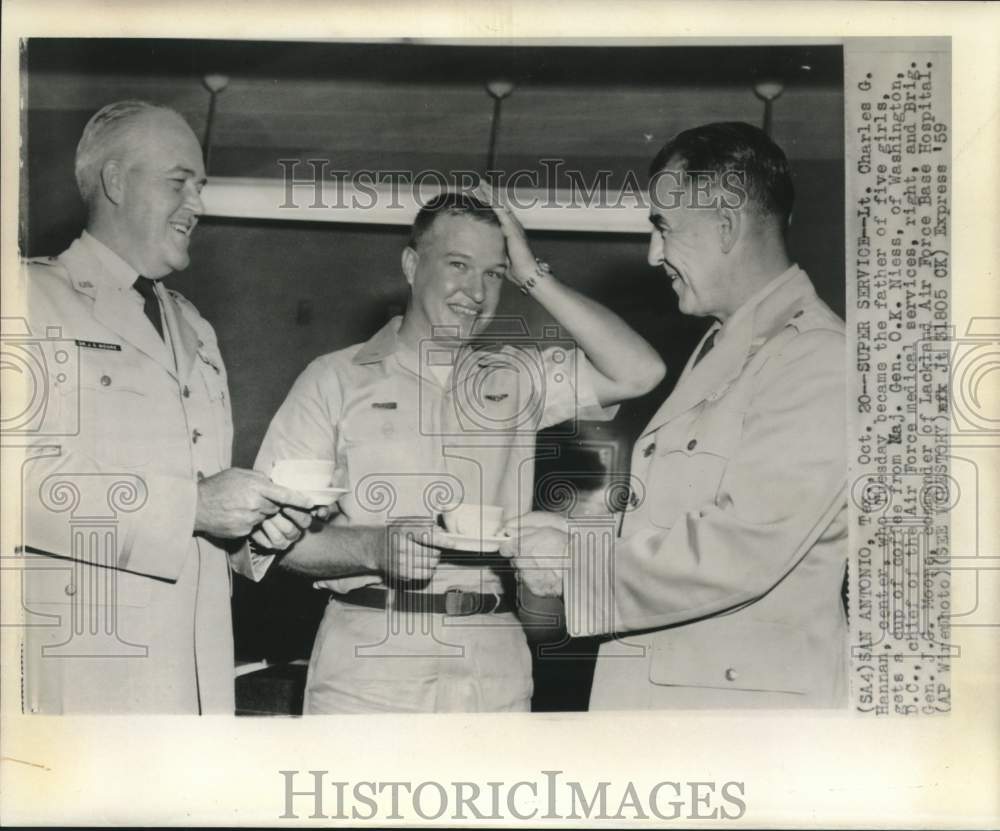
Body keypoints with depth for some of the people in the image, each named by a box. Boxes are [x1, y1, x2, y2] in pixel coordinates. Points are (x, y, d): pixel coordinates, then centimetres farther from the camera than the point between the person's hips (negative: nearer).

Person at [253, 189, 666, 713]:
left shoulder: (514, 379, 14)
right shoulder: (335, 380, 6)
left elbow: (639, 372, 0)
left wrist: (533, 277, 2)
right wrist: (375, 548, -18)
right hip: (368, 670, -2)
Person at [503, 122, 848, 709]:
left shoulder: (819, 360, -14)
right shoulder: (720, 350, 17)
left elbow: (736, 554, -22)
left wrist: (576, 567, -12)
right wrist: (577, 540, 3)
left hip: (746, 695, -8)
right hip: (654, 683, 8)